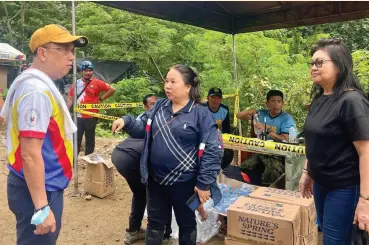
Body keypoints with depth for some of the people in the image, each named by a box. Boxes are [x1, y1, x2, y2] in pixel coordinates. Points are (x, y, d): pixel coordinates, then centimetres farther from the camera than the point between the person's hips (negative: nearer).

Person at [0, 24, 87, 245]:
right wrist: (42, 208, -24)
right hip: (39, 190, -10)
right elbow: (30, 154, -26)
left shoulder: (39, 84, 9)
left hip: (45, 185, 10)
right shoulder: (37, 90, -22)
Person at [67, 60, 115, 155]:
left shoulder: (97, 83, -3)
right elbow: (70, 99, 7)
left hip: (91, 117, -2)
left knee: (90, 140, 11)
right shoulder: (76, 83, 6)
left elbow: (112, 89, -1)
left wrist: (101, 99, -4)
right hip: (77, 117, 2)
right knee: (76, 140, 6)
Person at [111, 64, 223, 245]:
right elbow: (143, 129, 11)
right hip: (155, 179, 5)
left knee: (186, 224, 19)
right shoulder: (159, 107, 2)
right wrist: (126, 121, -9)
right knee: (155, 223, 21)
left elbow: (212, 151, -15)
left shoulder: (201, 114, -14)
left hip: (184, 182, -4)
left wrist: (204, 183, -16)